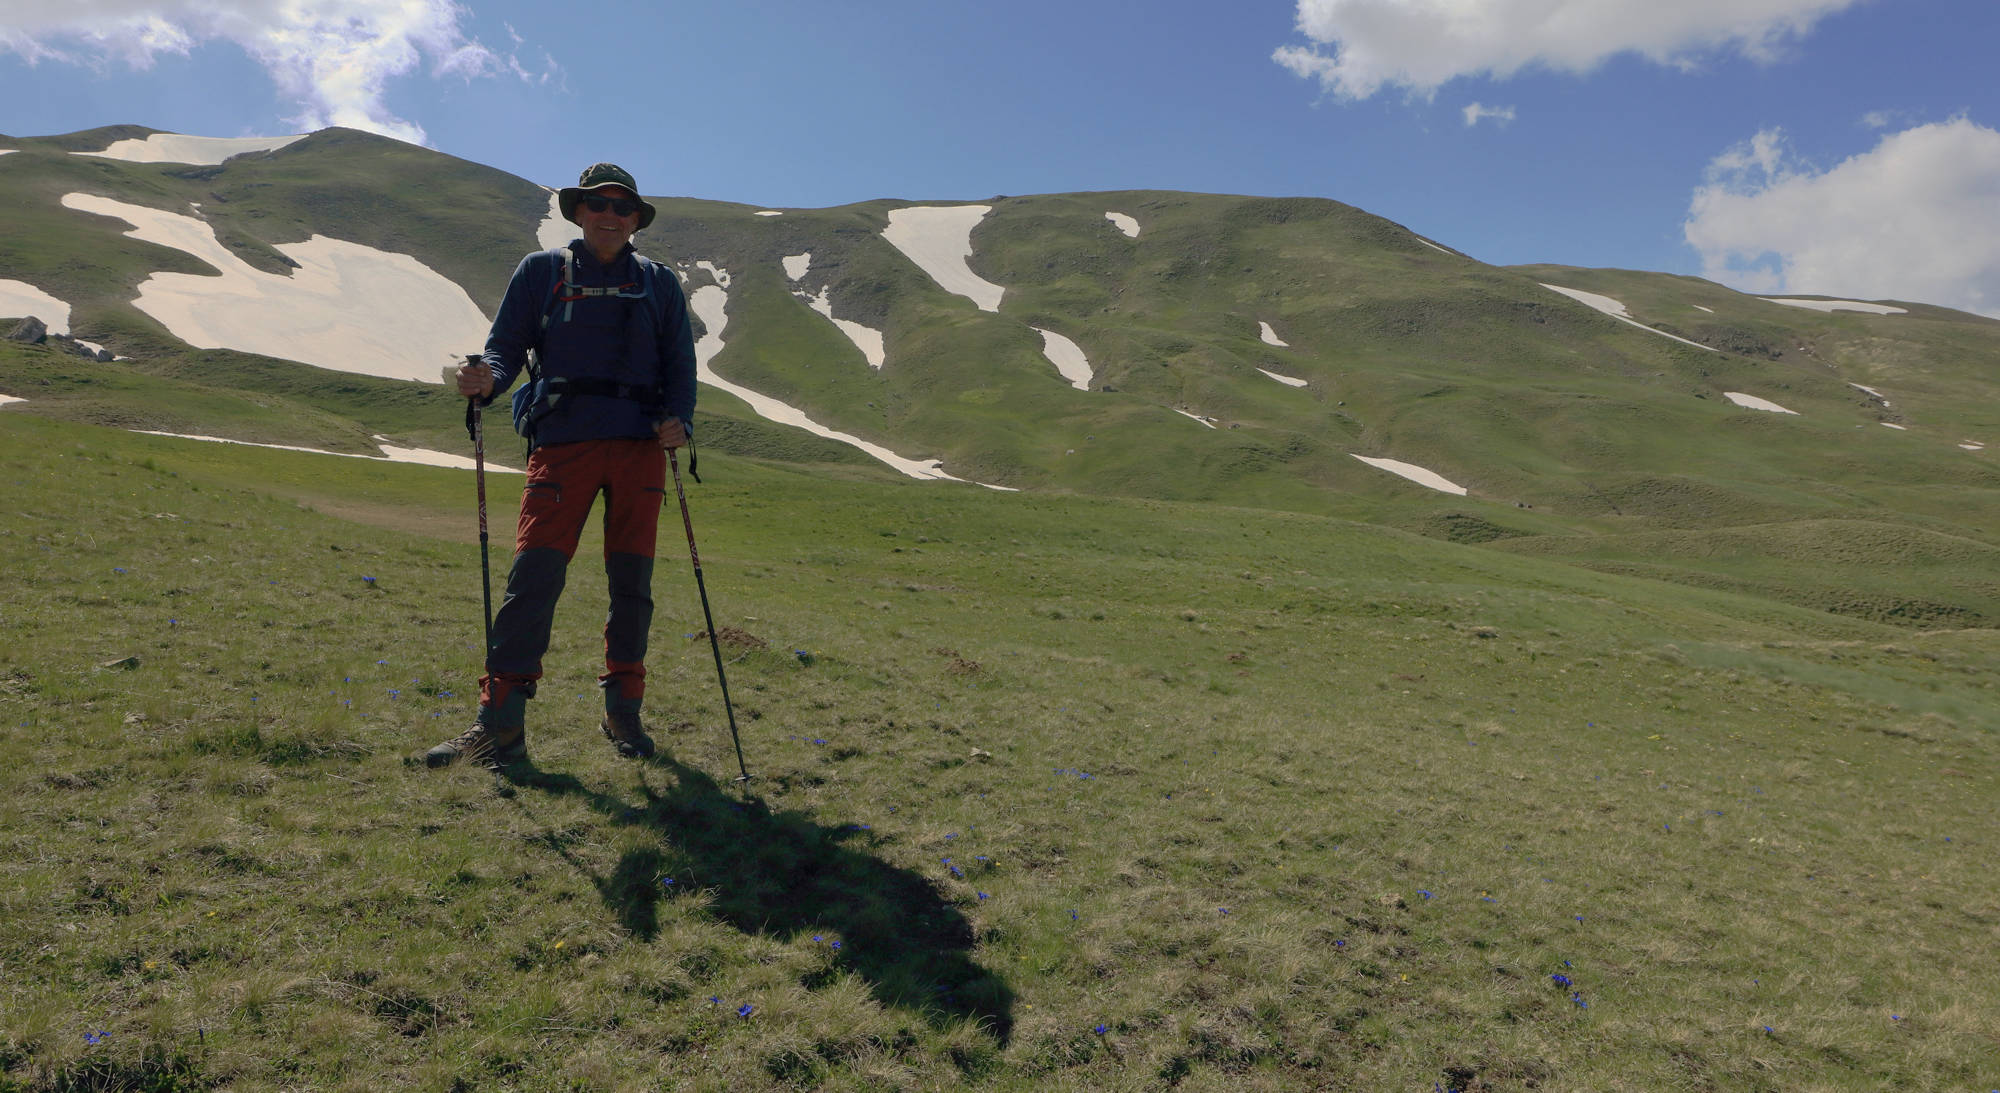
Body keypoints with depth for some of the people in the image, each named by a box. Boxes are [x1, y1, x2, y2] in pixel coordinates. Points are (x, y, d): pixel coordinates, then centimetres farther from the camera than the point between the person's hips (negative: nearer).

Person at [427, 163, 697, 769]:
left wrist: (678, 420, -6)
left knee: (632, 579, 3)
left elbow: (680, 364, 12)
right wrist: (488, 378, -16)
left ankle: (623, 712, 17)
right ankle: (499, 724, -7)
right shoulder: (541, 271, 12)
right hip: (563, 439, -1)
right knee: (534, 572, -10)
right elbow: (507, 345, 7)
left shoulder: (658, 282, 15)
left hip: (640, 444, 2)